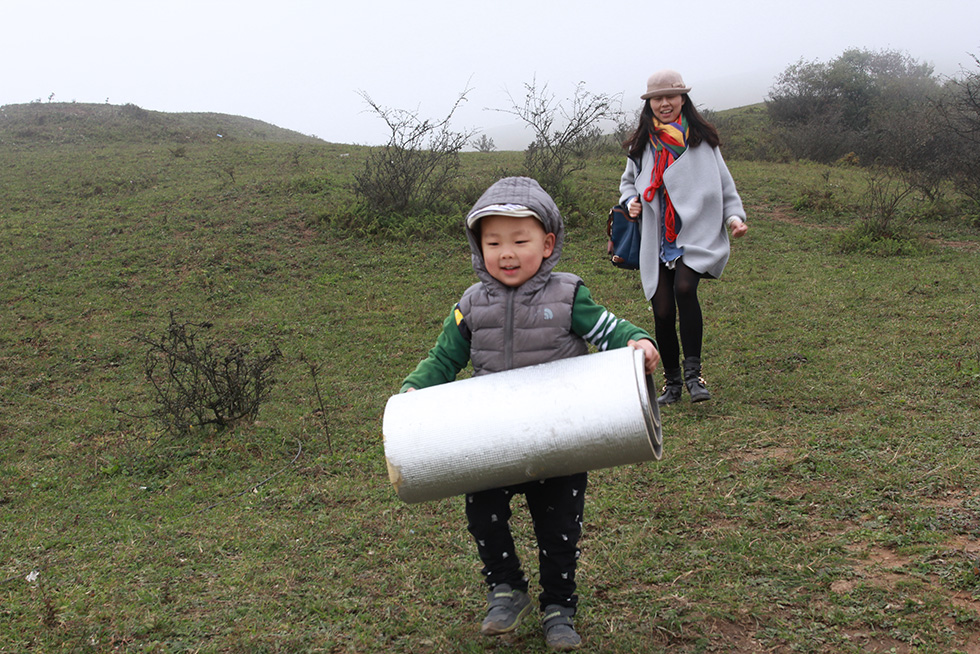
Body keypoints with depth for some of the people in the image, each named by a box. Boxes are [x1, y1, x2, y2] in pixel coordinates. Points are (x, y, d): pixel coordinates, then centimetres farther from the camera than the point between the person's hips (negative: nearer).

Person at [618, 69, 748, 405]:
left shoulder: (702, 139, 7)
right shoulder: (641, 144, 11)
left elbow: (724, 183, 11)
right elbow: (628, 181, 25)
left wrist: (734, 215, -5)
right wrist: (631, 200, 3)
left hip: (698, 235, -2)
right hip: (657, 242, 2)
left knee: (684, 287, -29)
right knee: (663, 312, -2)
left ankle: (693, 371, -16)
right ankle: (672, 382, 17)